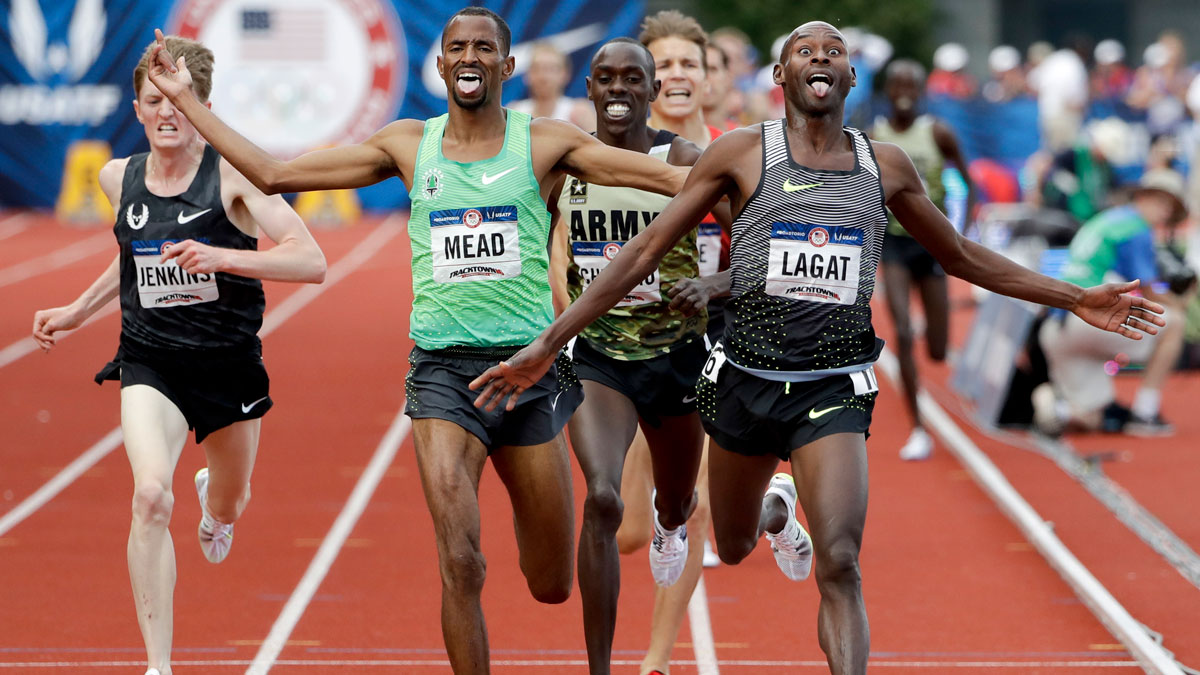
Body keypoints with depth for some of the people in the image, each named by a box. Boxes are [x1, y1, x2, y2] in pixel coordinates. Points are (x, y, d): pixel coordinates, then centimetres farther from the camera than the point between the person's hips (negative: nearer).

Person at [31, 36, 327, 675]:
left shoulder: (232, 174, -13)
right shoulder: (119, 178, 1)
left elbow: (311, 262, -21)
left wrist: (220, 256, -32)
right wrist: (79, 310, 24)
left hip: (230, 364, -1)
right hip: (149, 363, 1)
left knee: (229, 506, 20)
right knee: (150, 496, -24)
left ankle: (213, 502, 63)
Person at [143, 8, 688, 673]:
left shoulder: (544, 142, 1)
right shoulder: (408, 145, 6)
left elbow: (674, 179, -3)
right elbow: (274, 174, 8)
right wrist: (187, 101, 8)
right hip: (442, 369, 0)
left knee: (551, 586, 11)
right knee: (459, 563, -17)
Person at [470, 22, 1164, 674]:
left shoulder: (886, 164, 5)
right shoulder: (742, 153, -3)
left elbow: (960, 255, 19)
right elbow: (647, 250, -2)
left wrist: (1077, 299, 18)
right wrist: (547, 345, -7)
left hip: (834, 388, 0)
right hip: (747, 377, 0)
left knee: (840, 566, -18)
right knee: (734, 551, 20)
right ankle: (779, 505, 57)